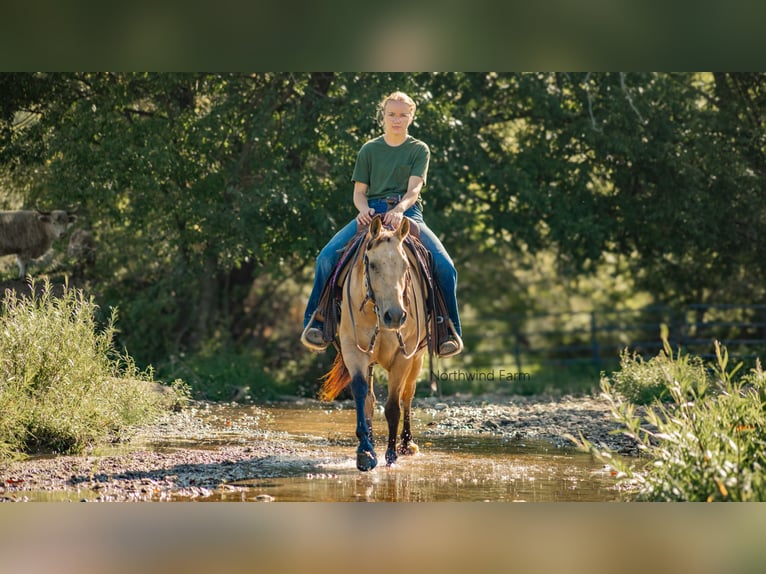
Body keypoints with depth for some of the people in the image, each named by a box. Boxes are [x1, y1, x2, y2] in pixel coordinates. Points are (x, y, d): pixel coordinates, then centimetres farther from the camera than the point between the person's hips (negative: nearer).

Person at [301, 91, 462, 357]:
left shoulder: (420, 150, 10)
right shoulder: (369, 150, 14)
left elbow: (414, 189, -5)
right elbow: (359, 192, 11)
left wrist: (399, 210, -27)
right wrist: (364, 209, -14)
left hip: (408, 213, -1)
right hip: (372, 211, 1)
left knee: (445, 266, -23)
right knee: (327, 257, -22)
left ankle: (450, 331, -7)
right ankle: (315, 324, -11)